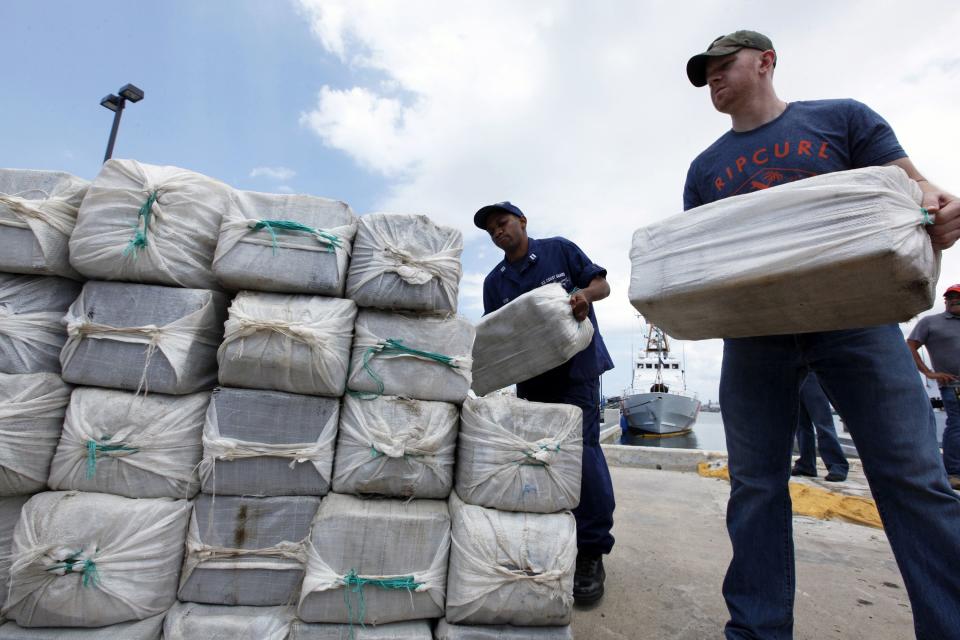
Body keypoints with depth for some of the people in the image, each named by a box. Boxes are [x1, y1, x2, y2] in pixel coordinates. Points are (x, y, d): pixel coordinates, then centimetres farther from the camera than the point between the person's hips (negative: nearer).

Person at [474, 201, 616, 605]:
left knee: (581, 448, -12)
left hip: (577, 364, -4)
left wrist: (584, 294, -19)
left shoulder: (560, 250, 3)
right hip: (531, 377, 4)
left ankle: (591, 552, 1)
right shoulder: (494, 282, 12)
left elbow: (601, 283, 2)